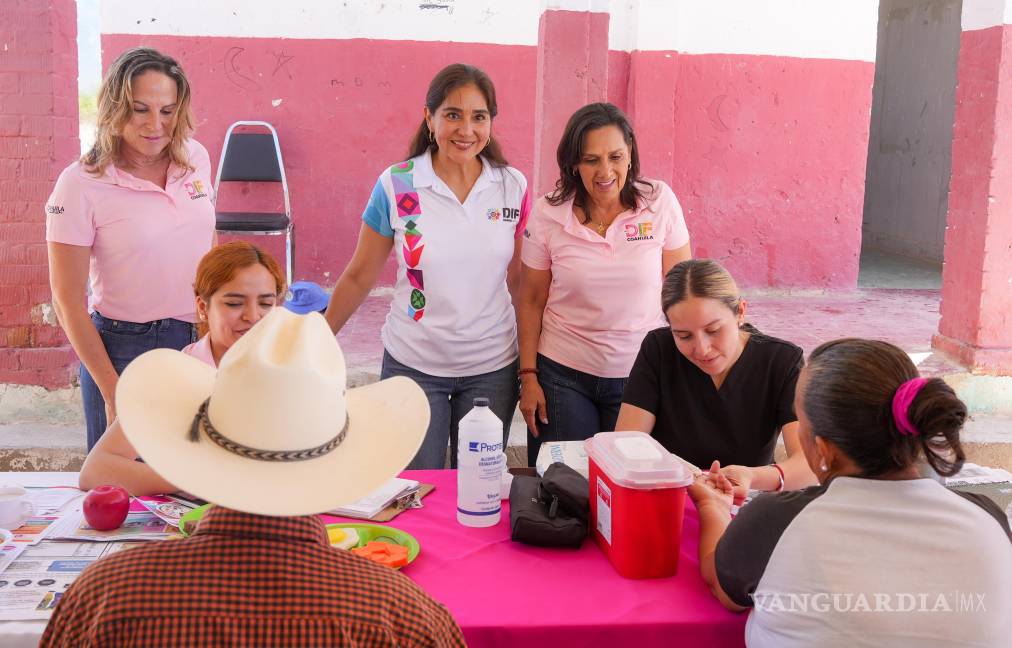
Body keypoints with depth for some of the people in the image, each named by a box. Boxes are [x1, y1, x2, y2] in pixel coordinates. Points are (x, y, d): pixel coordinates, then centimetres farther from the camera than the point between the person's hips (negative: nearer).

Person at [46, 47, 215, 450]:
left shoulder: (196, 158, 0)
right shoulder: (80, 184, -13)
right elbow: (68, 303, -10)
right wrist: (112, 392, -11)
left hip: (199, 341, 4)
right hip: (122, 351, -4)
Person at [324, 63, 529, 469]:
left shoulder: (513, 187, -3)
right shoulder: (396, 185, -9)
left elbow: (521, 281, 5)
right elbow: (359, 276, 0)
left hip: (492, 367, 2)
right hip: (412, 365, -1)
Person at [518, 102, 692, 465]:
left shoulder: (660, 202, -6)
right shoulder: (548, 215, -6)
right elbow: (532, 301, 1)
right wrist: (528, 376, -1)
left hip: (641, 375, 0)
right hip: (562, 374, 0)